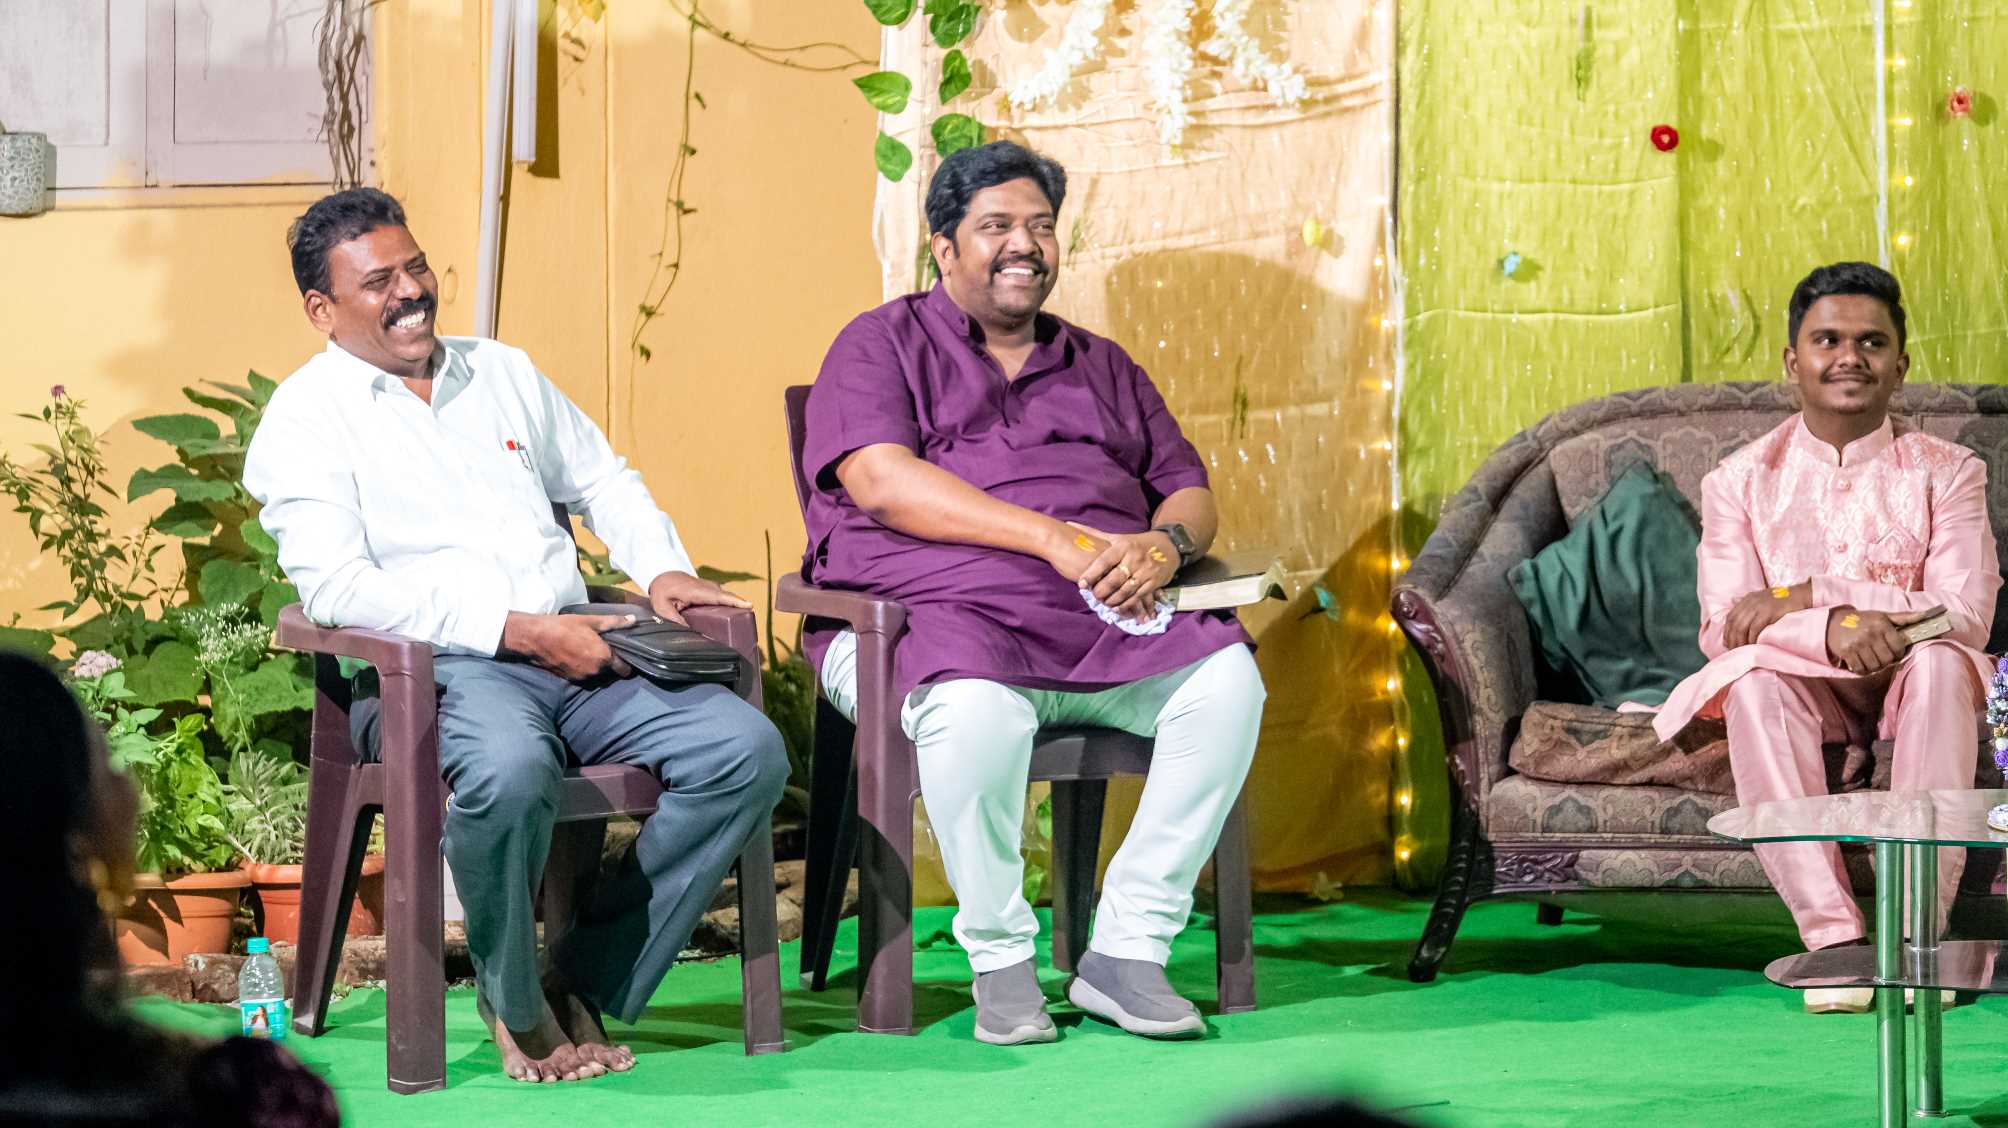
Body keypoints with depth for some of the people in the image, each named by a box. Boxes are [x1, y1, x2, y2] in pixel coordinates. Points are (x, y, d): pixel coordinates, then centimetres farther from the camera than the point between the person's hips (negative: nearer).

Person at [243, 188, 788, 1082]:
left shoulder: (503, 373, 22)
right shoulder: (305, 419, 1)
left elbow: (604, 482, 31)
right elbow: (337, 587, -12)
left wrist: (663, 570, 8)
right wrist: (522, 632, -17)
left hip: (576, 655, 6)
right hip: (429, 670, -6)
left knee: (746, 749, -18)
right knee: (509, 769, -41)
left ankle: (584, 984, -11)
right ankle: (514, 1002, -13)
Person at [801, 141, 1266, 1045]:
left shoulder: (1101, 367, 27)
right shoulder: (883, 345, 10)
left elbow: (1189, 491, 22)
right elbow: (884, 483, -8)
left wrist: (1165, 545, -6)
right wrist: (1059, 540, -16)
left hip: (1105, 626, 5)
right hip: (936, 617, -5)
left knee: (1226, 676, -25)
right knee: (976, 710, -40)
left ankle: (1127, 949, -20)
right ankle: (1000, 959, -19)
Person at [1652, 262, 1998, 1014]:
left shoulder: (1947, 472, 1)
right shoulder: (1741, 481, 3)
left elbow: (1966, 613, -12)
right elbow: (1722, 628, -9)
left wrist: (1805, 596, -19)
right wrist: (1833, 627, -30)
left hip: (1908, 695, 0)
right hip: (1803, 694, 0)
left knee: (1941, 661, -34)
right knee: (1754, 675, -33)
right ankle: (1830, 930, -39)